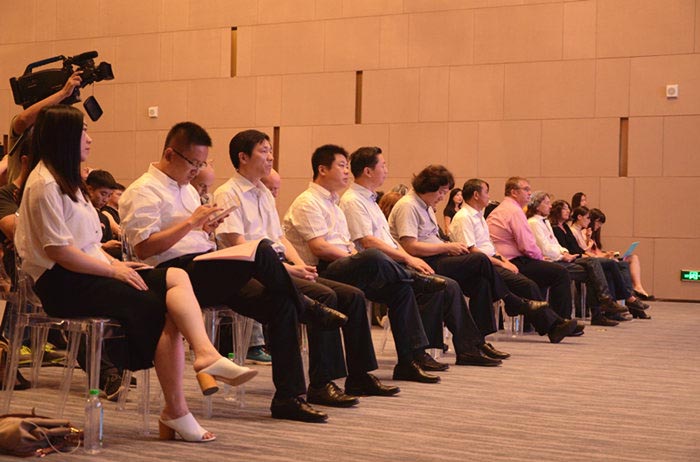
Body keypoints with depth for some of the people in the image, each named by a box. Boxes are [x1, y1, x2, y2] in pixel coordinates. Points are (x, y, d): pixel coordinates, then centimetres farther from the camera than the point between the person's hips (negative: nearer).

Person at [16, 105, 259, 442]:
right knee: (158, 306, -22)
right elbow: (57, 250, -18)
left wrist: (116, 264, 2)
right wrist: (112, 268, -15)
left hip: (88, 273, 9)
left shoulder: (65, 180, 23)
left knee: (175, 277, -14)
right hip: (61, 283, -9)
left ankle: (206, 354, -31)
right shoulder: (44, 184, -10)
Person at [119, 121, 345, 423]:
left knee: (280, 304, -12)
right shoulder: (143, 192, -2)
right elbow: (144, 248, -14)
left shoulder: (187, 190, 26)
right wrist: (190, 223, -15)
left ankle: (288, 397, -9)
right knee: (261, 251, -28)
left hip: (209, 277, 9)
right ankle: (305, 308, -1)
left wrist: (205, 228, 8)